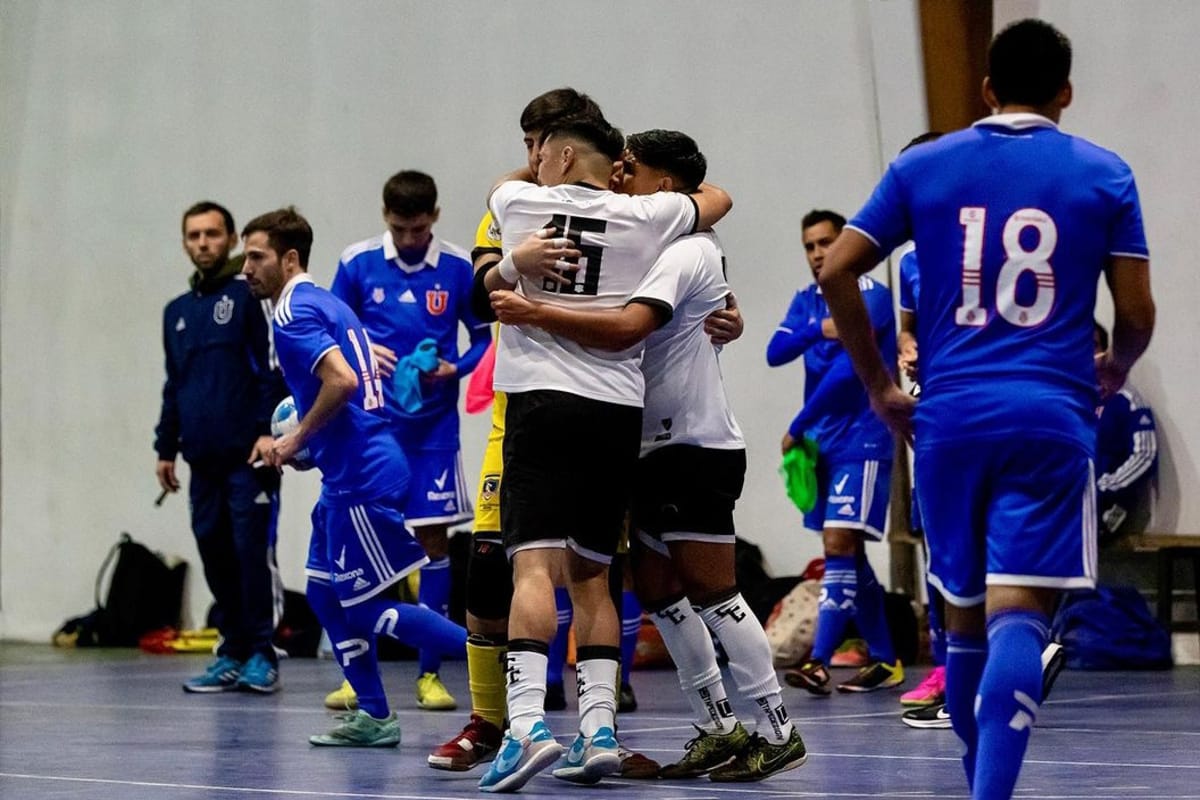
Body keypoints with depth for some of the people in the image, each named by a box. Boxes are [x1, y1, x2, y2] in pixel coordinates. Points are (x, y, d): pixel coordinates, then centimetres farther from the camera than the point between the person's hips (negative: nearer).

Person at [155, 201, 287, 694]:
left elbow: (274, 368, -7)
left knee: (252, 551, -8)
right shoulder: (177, 312, 20)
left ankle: (261, 654, -3)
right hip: (203, 459, 6)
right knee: (215, 556, 6)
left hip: (248, 455, -6)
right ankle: (233, 653, 13)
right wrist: (166, 447, 21)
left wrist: (269, 430, -16)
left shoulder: (250, 296, -1)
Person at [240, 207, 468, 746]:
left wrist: (297, 438, -13)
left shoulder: (293, 314, -12)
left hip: (361, 478, -10)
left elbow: (342, 381, -26)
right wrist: (293, 440, 20)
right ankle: (373, 716, 16)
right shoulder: (326, 303, 18)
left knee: (366, 607, -6)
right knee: (323, 593, 14)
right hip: (349, 475, 10)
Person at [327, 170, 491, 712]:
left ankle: (429, 672, 10)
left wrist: (452, 370, -13)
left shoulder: (459, 269, -3)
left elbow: (485, 337, 4)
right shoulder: (357, 264, -1)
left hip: (432, 426, 0)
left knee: (433, 538, 1)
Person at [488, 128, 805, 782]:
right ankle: (717, 729, 15)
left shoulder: (688, 251, -13)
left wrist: (535, 313, -31)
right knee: (657, 589, 9)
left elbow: (627, 328, -28)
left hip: (696, 446, -10)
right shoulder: (665, 250, 17)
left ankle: (778, 732, -3)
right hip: (658, 447, 10)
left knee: (710, 590, -9)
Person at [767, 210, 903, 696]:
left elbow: (847, 371, -16)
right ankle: (884, 660, 17)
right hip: (824, 444, 8)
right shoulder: (806, 303, 13)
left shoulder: (871, 297, -9)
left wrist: (797, 428, -12)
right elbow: (775, 353, -2)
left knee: (839, 542, -16)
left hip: (862, 441, -8)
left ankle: (819, 663, -21)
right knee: (848, 553, 10)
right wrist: (818, 330, -21)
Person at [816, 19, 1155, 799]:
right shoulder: (1104, 174, 5)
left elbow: (836, 272, 4)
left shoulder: (922, 166, 9)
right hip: (1051, 415, -2)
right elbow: (1137, 312, 3)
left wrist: (880, 387, 12)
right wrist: (1114, 370, 25)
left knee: (966, 616, 16)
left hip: (948, 415, 2)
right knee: (1018, 616, -11)